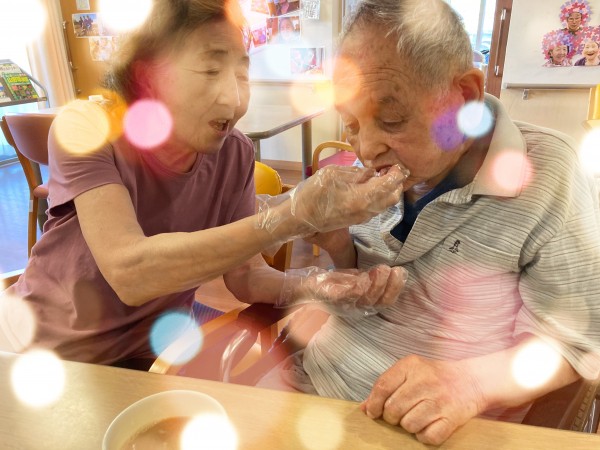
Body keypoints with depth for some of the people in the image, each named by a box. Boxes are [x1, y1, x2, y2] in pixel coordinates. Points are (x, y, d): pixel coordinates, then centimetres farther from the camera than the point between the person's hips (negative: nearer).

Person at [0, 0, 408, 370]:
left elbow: (243, 274, -10)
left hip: (154, 352, 2)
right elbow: (129, 274, -36)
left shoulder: (235, 154, -12)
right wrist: (294, 215, -44)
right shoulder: (86, 129, -23)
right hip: (45, 345, -1)